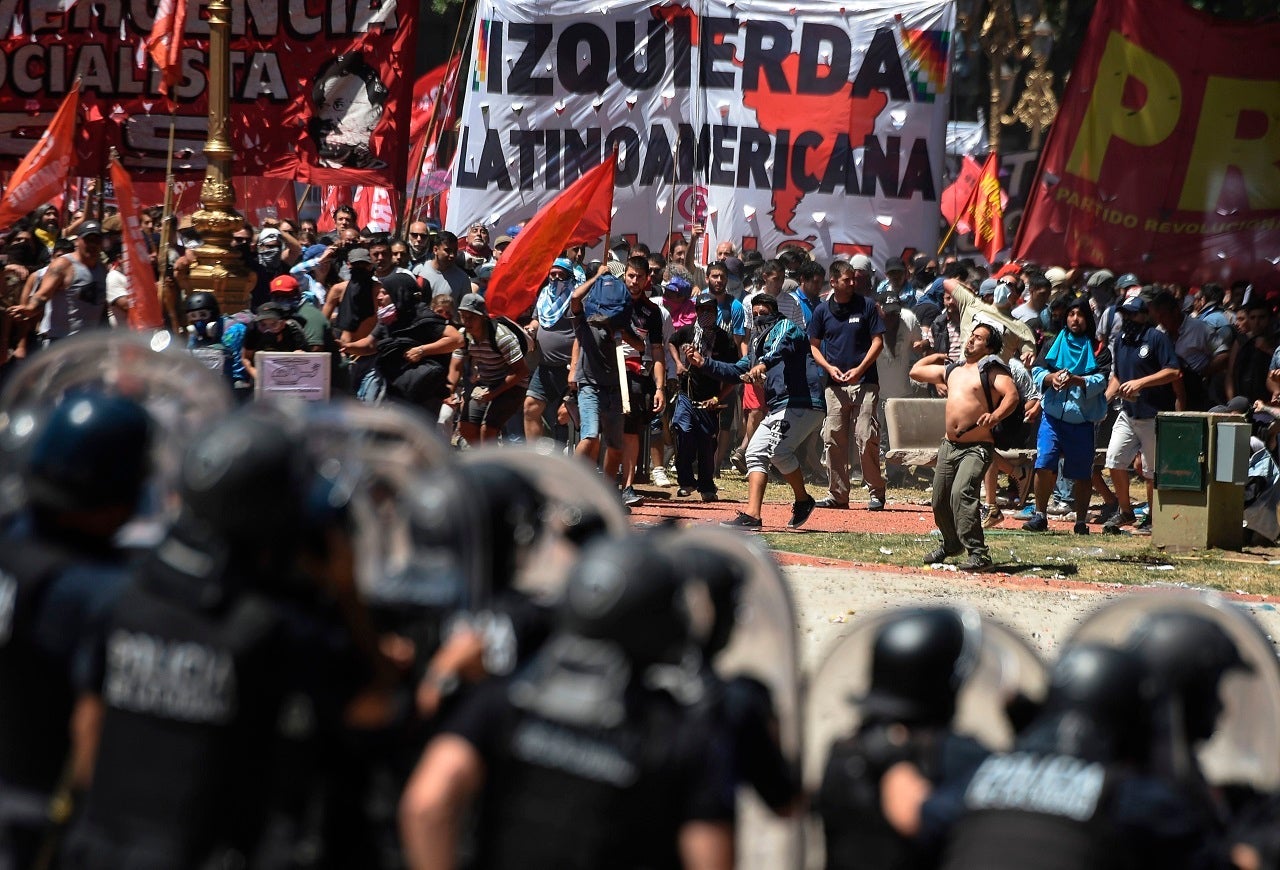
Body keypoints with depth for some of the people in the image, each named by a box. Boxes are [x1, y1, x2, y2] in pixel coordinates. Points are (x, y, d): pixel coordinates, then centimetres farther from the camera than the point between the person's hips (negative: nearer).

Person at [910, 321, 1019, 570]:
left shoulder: (992, 371, -3)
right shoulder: (951, 371, 18)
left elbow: (1012, 395, -21)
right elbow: (916, 372, 32)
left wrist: (995, 416, -36)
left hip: (977, 448, -7)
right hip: (949, 445, 7)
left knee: (962, 493, -25)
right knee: (940, 499, 14)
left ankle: (978, 553, -25)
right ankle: (951, 544, 39)